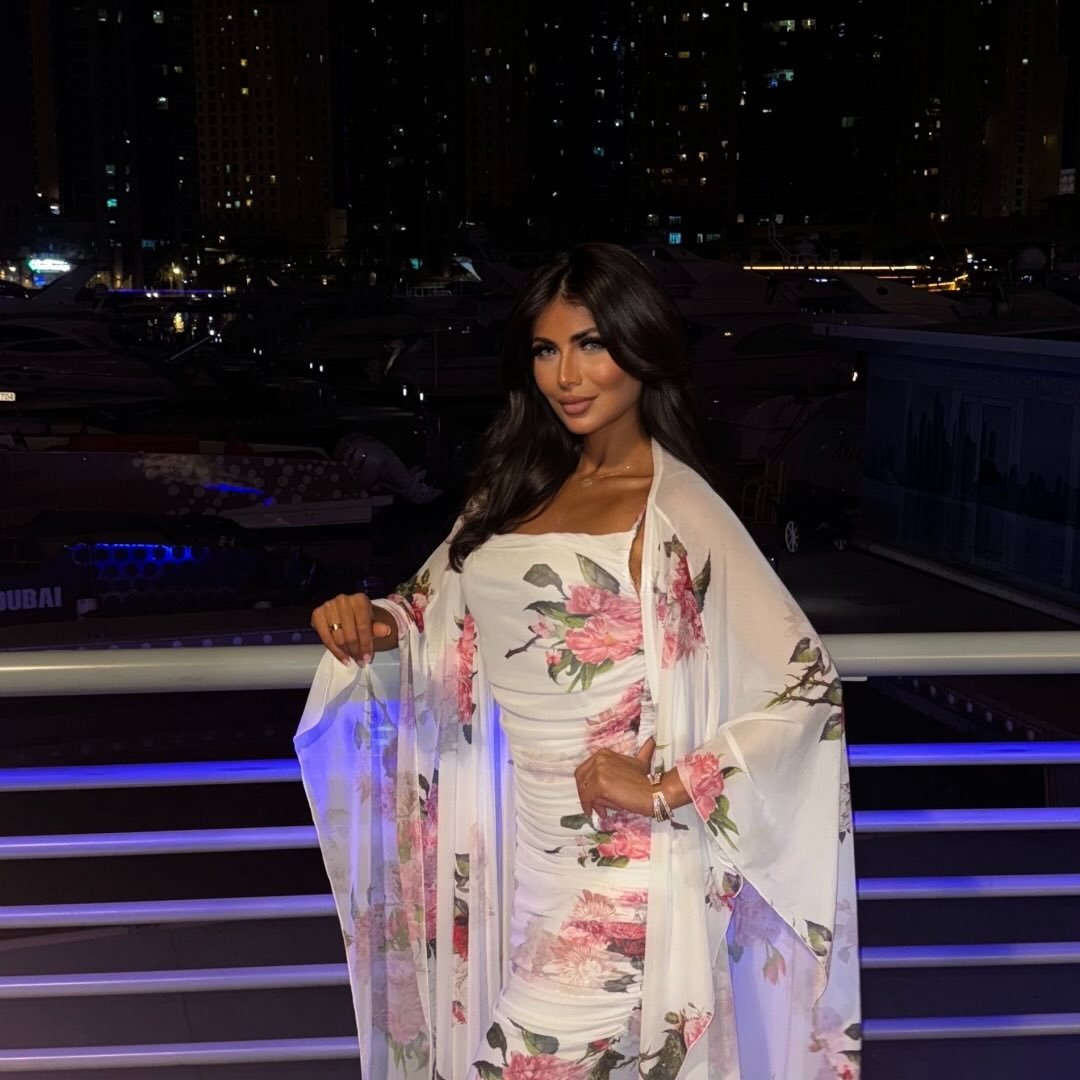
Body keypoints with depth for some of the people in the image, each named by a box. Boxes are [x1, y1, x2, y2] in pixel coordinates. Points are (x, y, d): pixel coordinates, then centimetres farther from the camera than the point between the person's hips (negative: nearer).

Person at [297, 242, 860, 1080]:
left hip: (616, 863, -6)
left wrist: (668, 790, -18)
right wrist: (377, 624, -5)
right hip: (519, 843, 7)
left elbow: (807, 687, -15)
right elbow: (451, 612, 16)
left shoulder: (676, 512, -15)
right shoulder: (522, 484, 6)